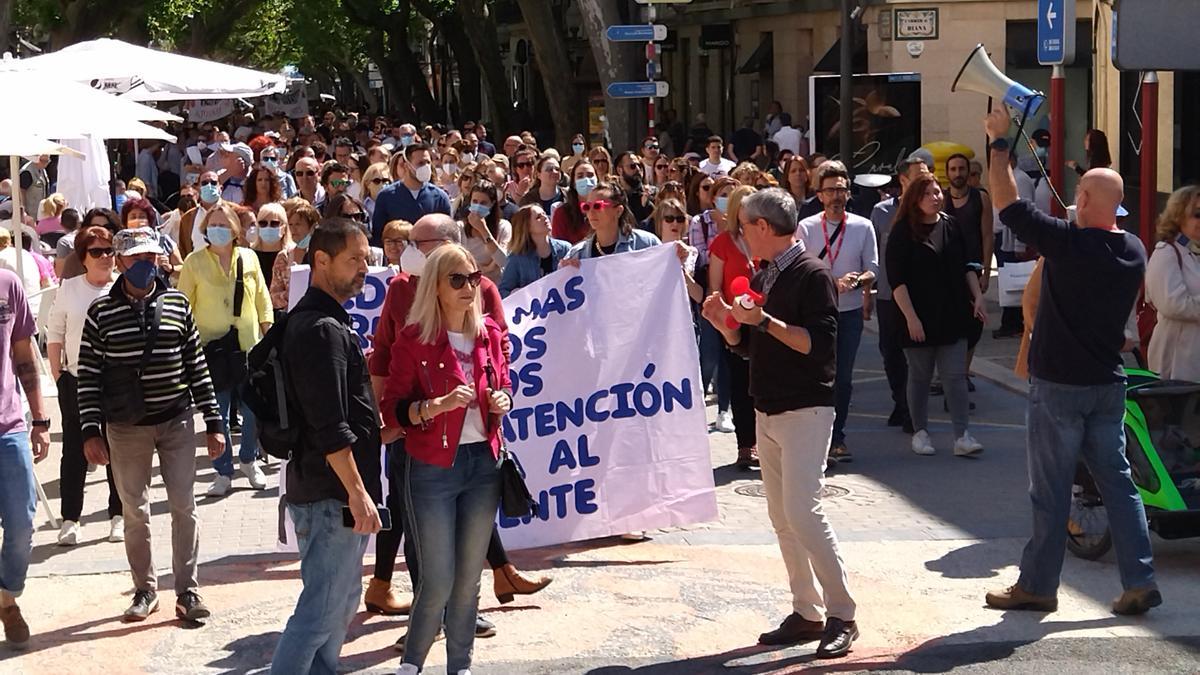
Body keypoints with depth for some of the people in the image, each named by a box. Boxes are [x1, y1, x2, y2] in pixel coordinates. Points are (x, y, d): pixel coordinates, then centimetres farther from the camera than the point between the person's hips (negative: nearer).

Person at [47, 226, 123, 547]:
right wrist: (56, 373, 0)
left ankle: (119, 516, 17)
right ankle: (70, 519, 12)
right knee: (75, 450, 5)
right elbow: (54, 334, 6)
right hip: (76, 380, 1)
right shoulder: (69, 289, 2)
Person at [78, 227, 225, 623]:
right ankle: (145, 590, 21)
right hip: (126, 427, -1)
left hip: (177, 420, 1)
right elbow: (88, 375, -2)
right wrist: (91, 431, -9)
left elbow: (196, 366, 5)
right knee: (134, 511, 7)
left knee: (184, 506, 1)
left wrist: (213, 423, 4)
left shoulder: (178, 304, 2)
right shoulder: (102, 312, -3)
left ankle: (187, 590, 11)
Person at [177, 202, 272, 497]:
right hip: (211, 345, -1)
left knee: (254, 409, 2)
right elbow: (183, 305, 4)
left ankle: (249, 460, 27)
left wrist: (268, 334, 8)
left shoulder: (249, 257, 6)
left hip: (247, 344, 2)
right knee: (217, 412, 1)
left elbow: (262, 297, 12)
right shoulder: (194, 262, 1)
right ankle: (223, 473, 13)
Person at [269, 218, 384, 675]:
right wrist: (358, 492, -21)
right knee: (323, 607, -6)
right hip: (332, 494, -11)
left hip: (324, 487, 11)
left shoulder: (312, 320, 14)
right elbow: (330, 427, -23)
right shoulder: (323, 329, -18)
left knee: (343, 595, 18)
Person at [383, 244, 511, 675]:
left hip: (483, 462, 5)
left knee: (469, 579, 10)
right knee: (438, 582, -3)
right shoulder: (413, 339, -8)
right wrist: (437, 405, -25)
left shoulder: (489, 334, 7)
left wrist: (503, 400, -2)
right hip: (432, 467, -4)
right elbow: (392, 410, -10)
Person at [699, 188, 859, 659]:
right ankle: (806, 613, 13)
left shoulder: (811, 274, -12)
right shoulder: (763, 278, 14)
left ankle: (841, 615, -6)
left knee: (803, 511, -14)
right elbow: (747, 347, 19)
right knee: (782, 518, 7)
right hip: (767, 412, 8)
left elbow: (821, 344, -21)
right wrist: (726, 323, 0)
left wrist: (764, 320, -24)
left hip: (805, 411, -8)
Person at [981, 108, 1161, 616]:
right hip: (1108, 383, 6)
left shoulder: (1067, 243, -18)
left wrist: (999, 141, -3)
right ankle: (1140, 581, 7)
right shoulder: (1135, 251, 2)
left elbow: (1007, 202, -13)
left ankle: (1037, 586, 12)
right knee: (1117, 480, 10)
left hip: (1059, 384, -6)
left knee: (1050, 492, 2)